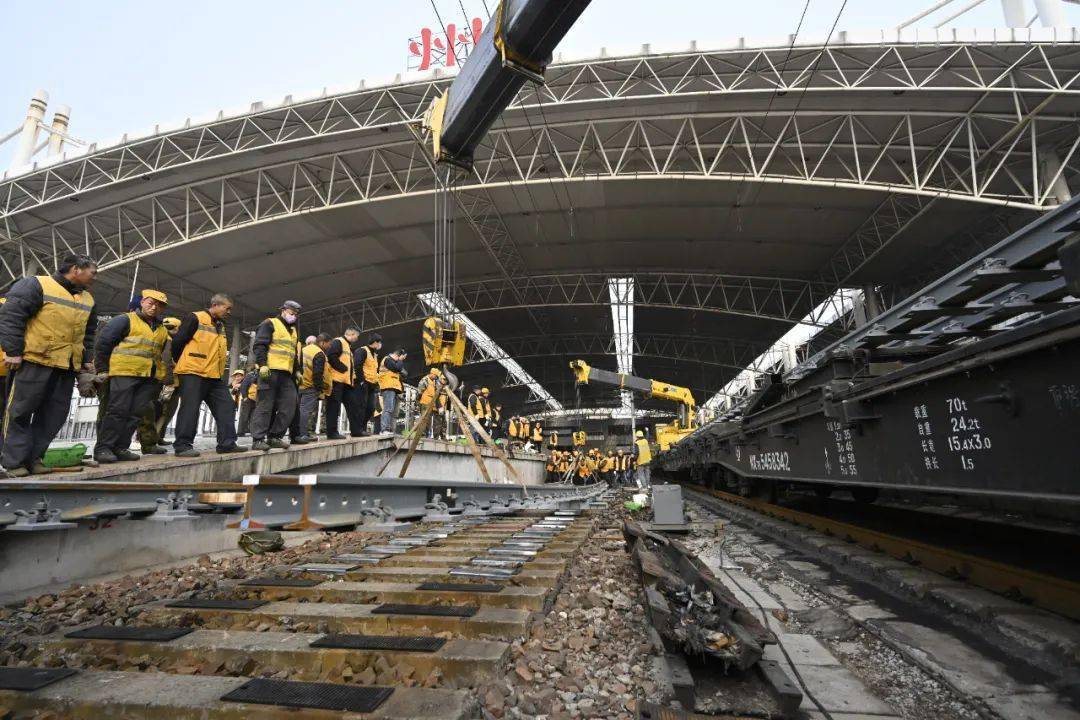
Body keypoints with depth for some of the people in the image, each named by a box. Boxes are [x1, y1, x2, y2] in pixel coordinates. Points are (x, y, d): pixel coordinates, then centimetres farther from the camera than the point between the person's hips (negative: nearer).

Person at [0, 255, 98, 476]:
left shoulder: (88, 299, 17)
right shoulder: (37, 285, -4)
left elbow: (89, 333, 25)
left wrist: (87, 359, 16)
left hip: (67, 367, 7)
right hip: (33, 362, -6)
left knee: (54, 415, 6)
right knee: (20, 412, 1)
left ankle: (33, 457, 15)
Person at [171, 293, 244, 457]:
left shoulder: (221, 325, 21)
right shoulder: (195, 318, -4)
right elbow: (178, 342, -6)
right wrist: (182, 364, 2)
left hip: (215, 376, 8)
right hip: (193, 373, -8)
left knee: (226, 407, 1)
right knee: (190, 409, -7)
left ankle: (227, 443, 3)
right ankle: (182, 445, -1)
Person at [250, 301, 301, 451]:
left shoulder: (292, 330, 25)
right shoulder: (269, 324, 0)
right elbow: (259, 345, -10)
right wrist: (262, 364, -20)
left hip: (286, 374, 8)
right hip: (270, 371, -8)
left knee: (289, 405, 0)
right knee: (265, 406, -7)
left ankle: (274, 436, 8)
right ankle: (258, 440, -3)